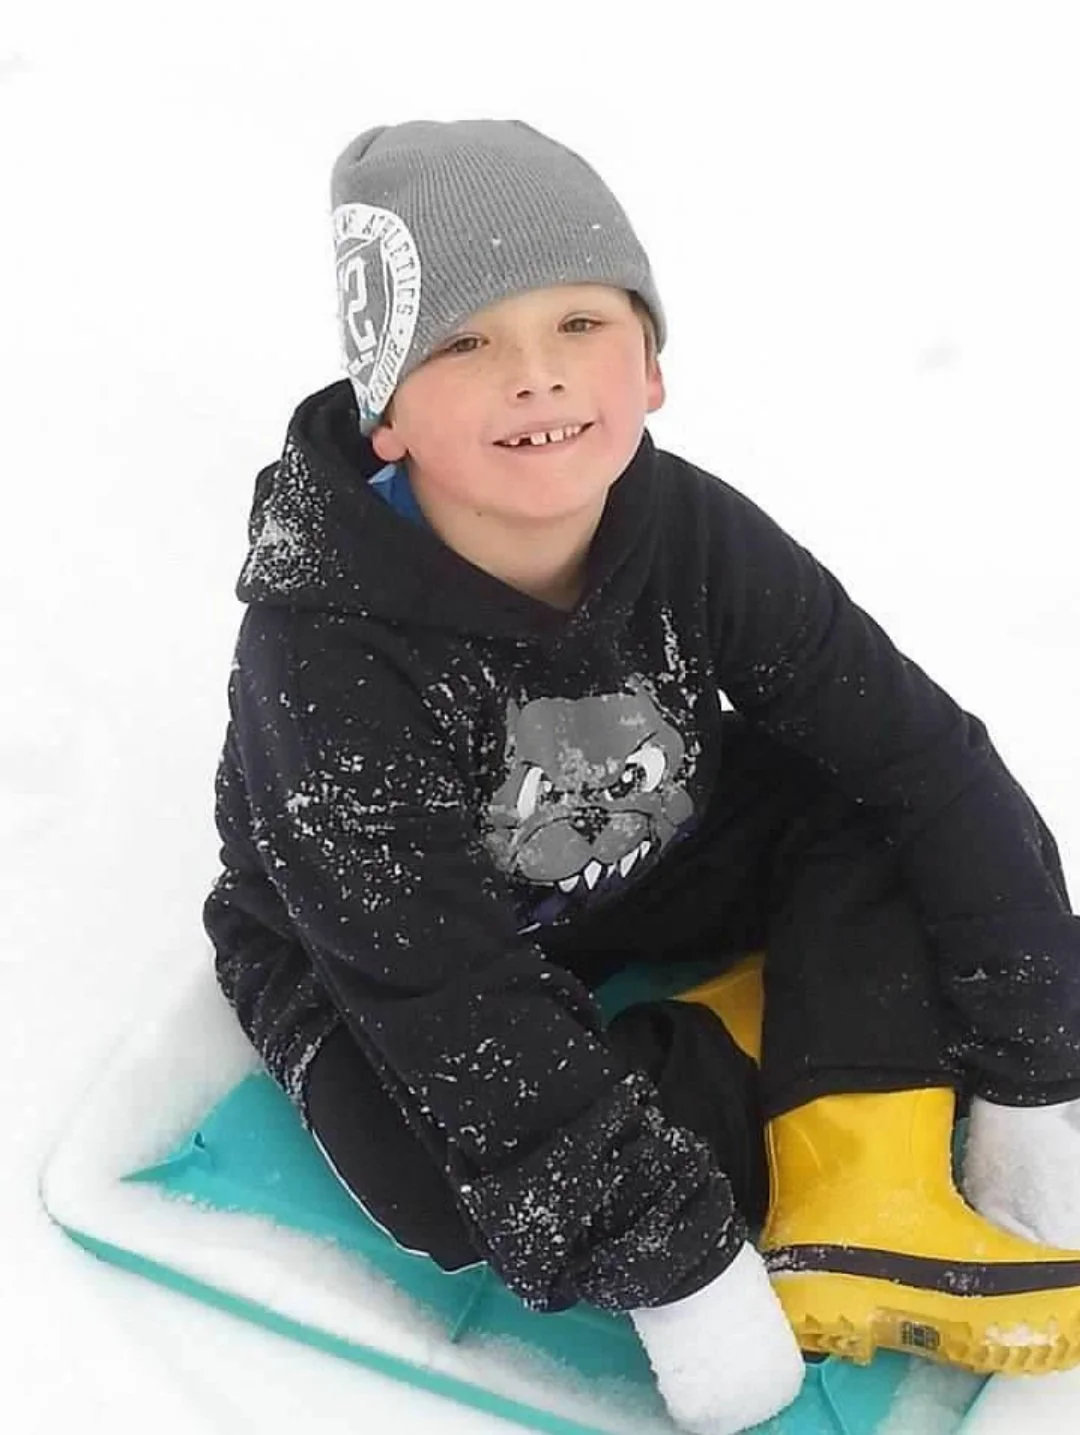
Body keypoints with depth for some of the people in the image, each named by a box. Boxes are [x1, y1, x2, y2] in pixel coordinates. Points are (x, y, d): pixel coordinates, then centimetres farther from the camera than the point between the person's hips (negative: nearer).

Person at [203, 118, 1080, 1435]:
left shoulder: (694, 534, -22)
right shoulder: (324, 642, -32)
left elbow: (932, 763, -18)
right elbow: (446, 1001, -33)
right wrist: (671, 1269, -34)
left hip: (641, 883, 4)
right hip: (366, 951, -3)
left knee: (906, 812, -15)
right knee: (452, 1168, -34)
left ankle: (863, 1222, -19)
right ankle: (844, 1080, -13)